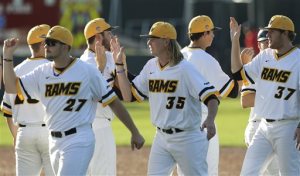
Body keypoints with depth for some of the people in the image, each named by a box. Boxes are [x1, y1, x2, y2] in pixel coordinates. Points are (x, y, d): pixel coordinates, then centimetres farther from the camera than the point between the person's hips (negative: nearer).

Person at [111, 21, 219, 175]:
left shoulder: (185, 69, -16)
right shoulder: (151, 67, 6)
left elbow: (211, 97, -23)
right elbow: (129, 95, 10)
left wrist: (210, 120, -43)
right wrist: (119, 64, 1)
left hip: (187, 138, -7)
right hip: (161, 138, 7)